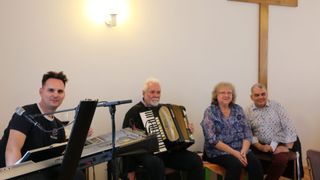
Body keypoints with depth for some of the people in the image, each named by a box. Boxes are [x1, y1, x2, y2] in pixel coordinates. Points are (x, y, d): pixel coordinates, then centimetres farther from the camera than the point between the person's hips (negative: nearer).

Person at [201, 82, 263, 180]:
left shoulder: (238, 109, 9)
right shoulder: (210, 112, -4)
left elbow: (247, 134, 5)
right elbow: (212, 140, -12)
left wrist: (243, 151, -14)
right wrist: (234, 152, -19)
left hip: (240, 150, 4)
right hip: (218, 151, -4)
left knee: (255, 164, -23)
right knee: (236, 164, -31)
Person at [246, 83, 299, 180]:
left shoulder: (277, 106, 2)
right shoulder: (248, 111, 1)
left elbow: (288, 127, 1)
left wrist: (287, 146, -9)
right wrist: (260, 146, -16)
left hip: (278, 144, 0)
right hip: (259, 145, 1)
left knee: (281, 159, -30)